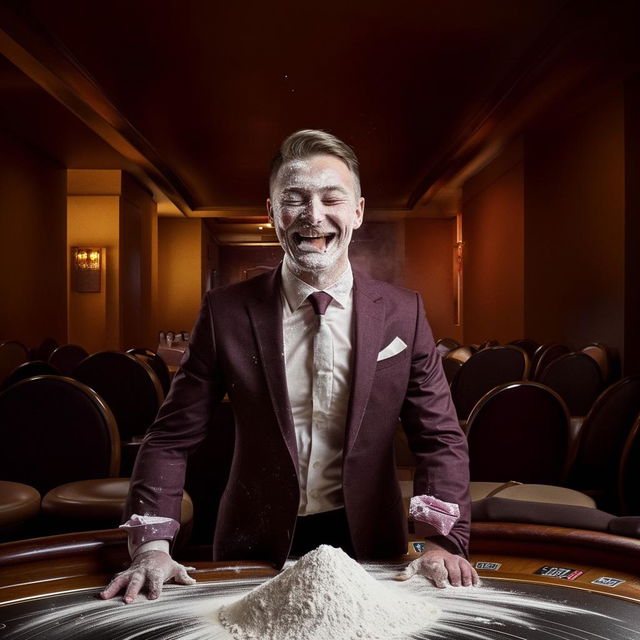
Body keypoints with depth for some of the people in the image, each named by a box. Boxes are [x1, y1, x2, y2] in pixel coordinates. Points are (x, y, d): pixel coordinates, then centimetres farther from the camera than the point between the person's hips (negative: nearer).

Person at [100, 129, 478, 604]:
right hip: (256, 547, 0)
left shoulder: (402, 312, -7)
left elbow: (440, 439, -4)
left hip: (368, 545, 1)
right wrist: (153, 544, -18)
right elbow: (173, 438, -6)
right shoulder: (226, 312, -10)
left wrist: (444, 541, -17)